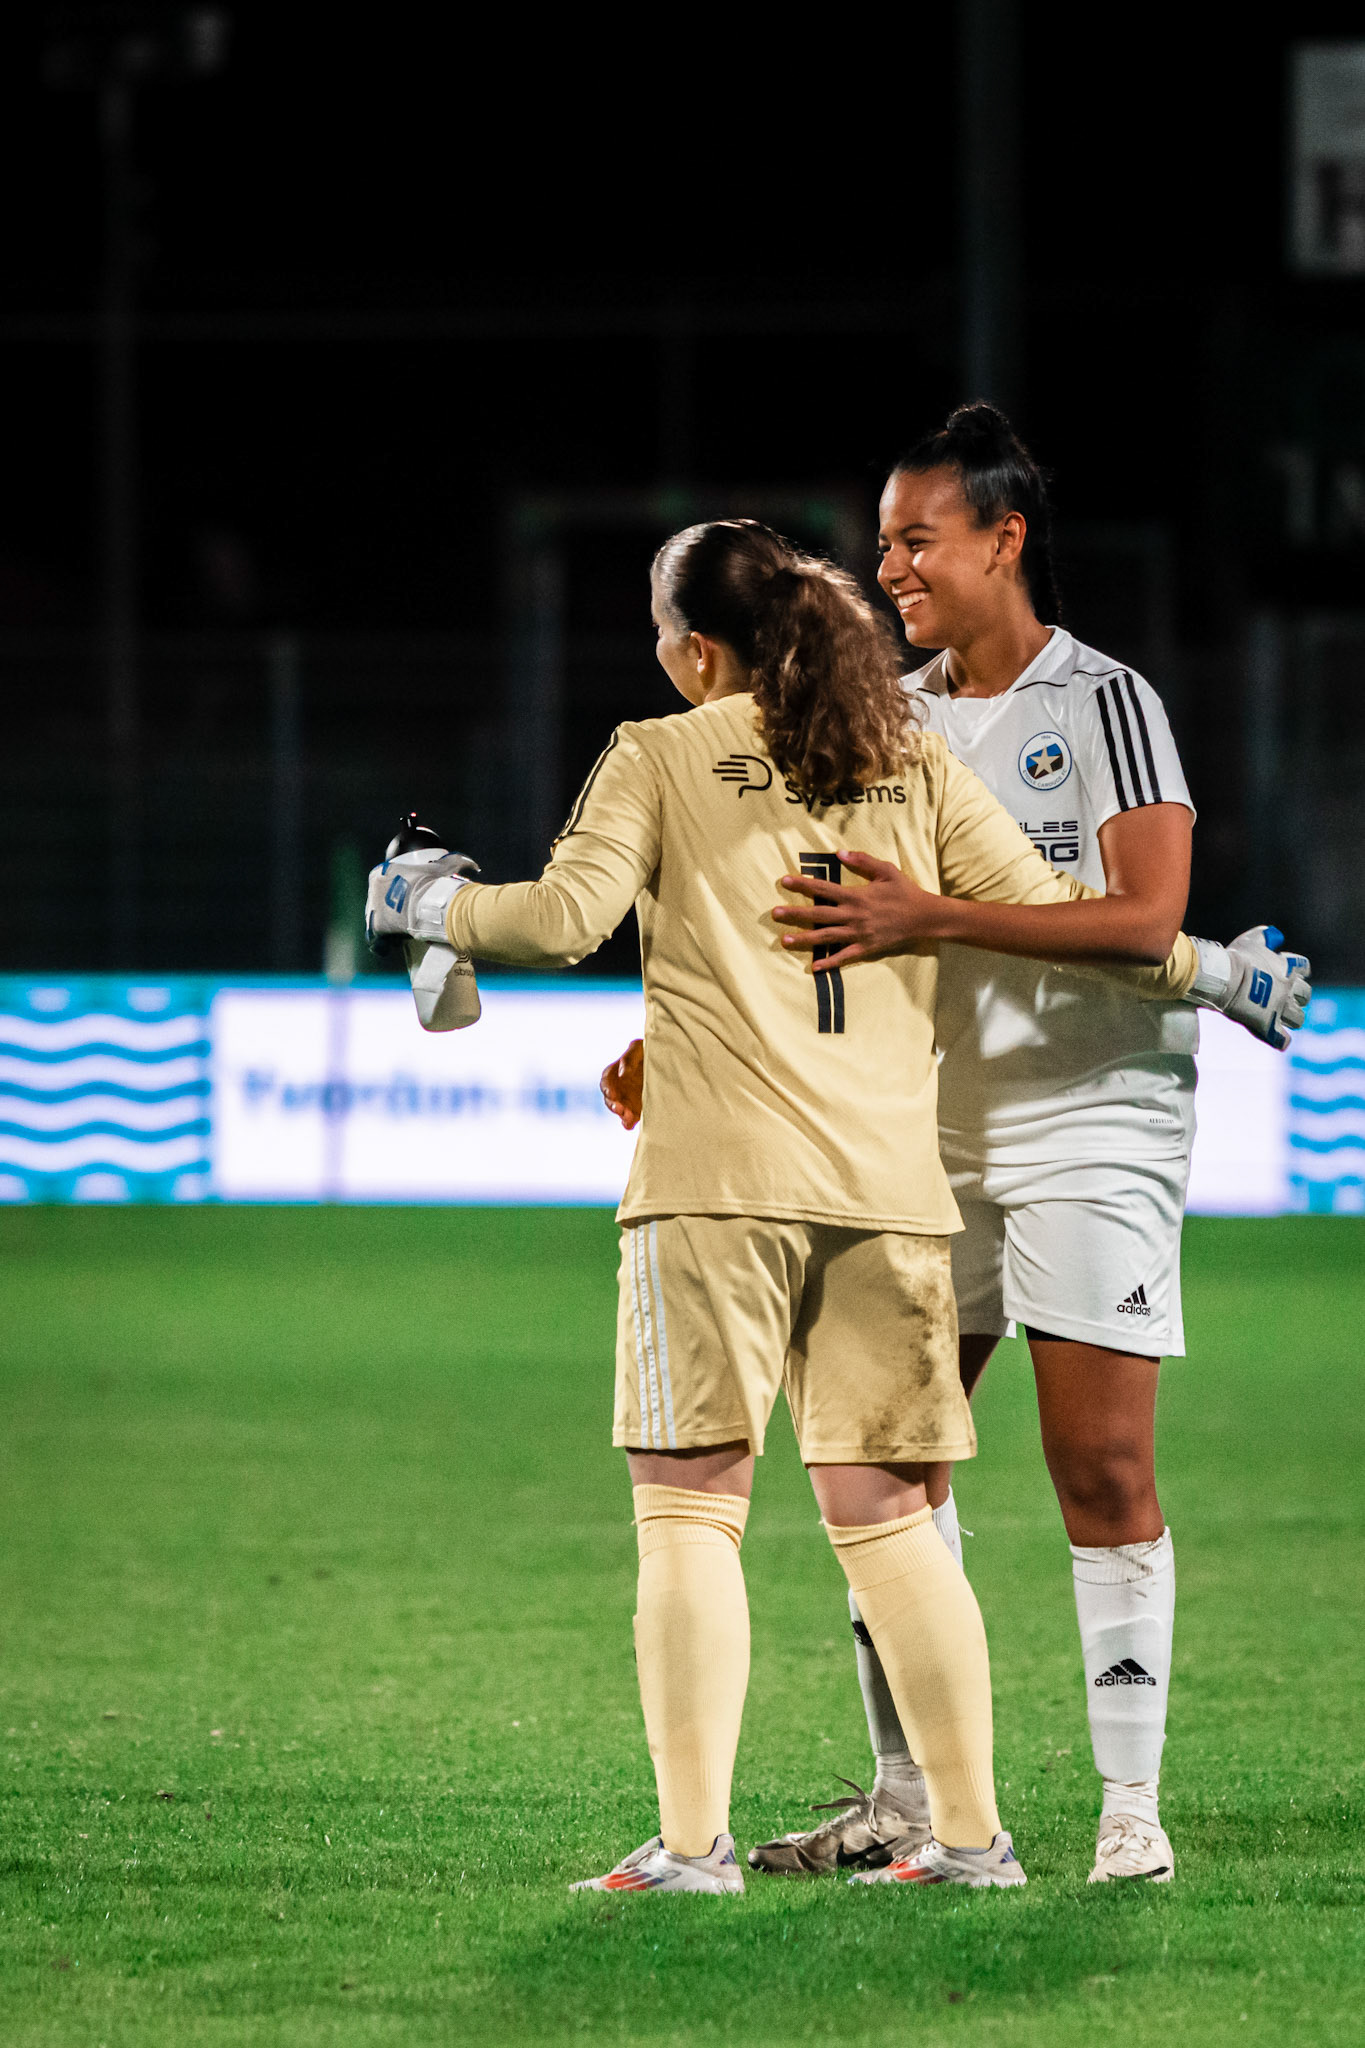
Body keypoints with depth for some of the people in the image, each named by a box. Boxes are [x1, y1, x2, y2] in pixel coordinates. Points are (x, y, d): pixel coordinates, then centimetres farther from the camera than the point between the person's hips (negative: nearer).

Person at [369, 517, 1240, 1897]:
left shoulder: (661, 757, 4)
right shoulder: (913, 765, 14)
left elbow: (568, 915, -7)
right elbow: (1047, 911, 9)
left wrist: (429, 905, 10)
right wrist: (1211, 969, 21)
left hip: (719, 1181, -4)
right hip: (887, 1177, 4)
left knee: (691, 1503, -2)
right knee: (884, 1511, 10)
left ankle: (693, 1837, -10)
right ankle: (970, 1830, 9)